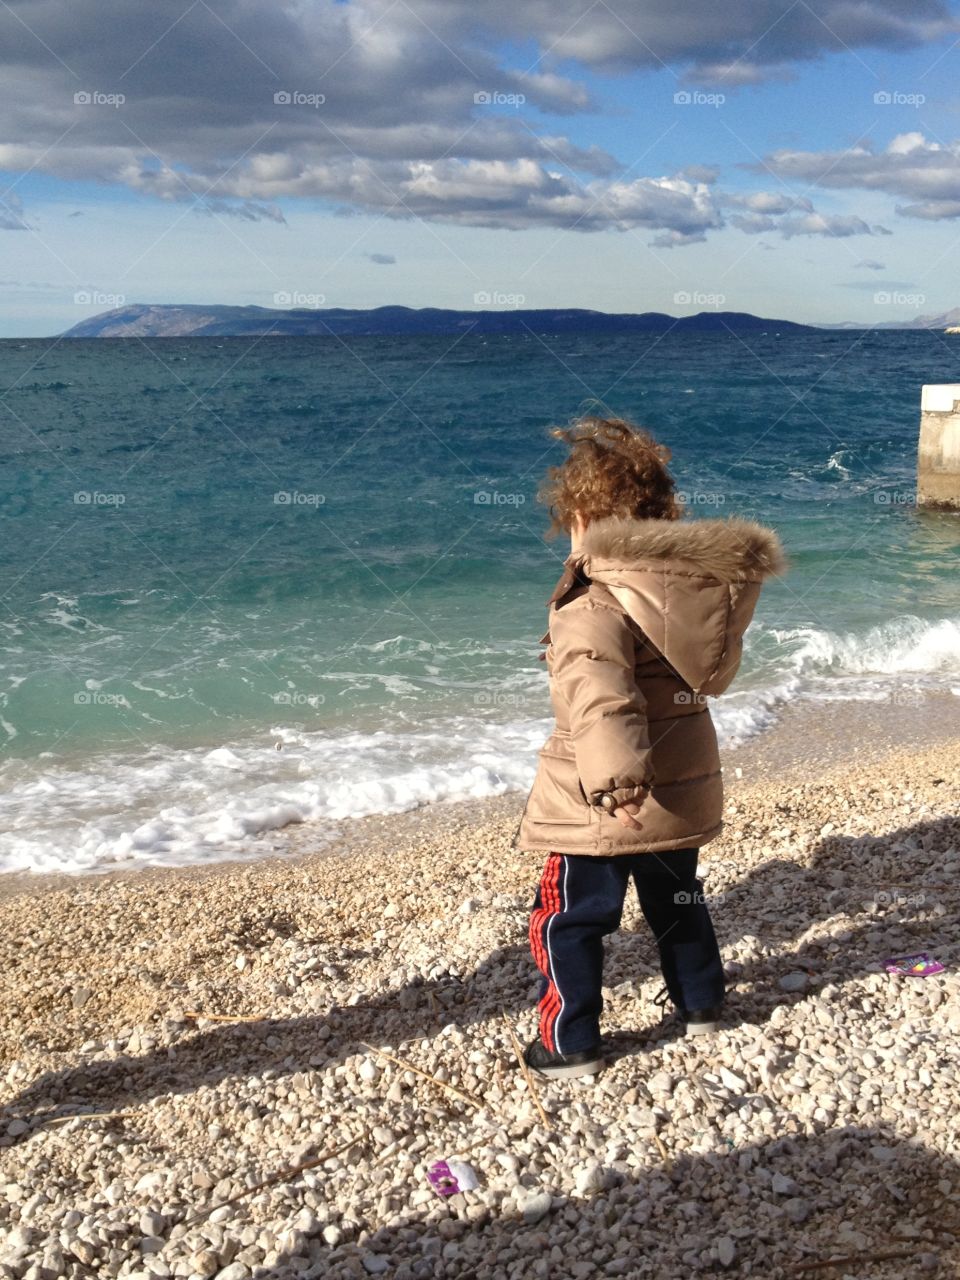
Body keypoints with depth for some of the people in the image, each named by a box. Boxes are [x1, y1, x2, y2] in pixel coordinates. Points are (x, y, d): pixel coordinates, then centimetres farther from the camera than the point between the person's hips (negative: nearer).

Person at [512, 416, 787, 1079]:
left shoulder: (594, 605, -22)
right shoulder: (700, 582, 2)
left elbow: (600, 696, -37)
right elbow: (716, 672, 19)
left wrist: (616, 777, -43)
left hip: (603, 801, -7)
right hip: (685, 785, 8)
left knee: (567, 917, 7)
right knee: (678, 897, 27)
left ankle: (572, 1043, 15)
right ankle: (702, 1002, 44)